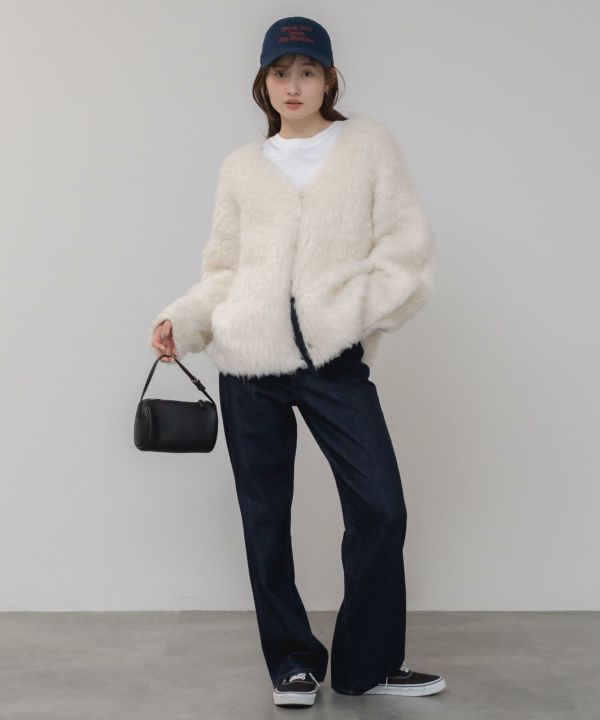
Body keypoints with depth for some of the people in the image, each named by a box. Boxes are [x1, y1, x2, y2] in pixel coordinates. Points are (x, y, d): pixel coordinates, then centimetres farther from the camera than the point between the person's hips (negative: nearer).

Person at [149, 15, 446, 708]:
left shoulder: (369, 143, 8)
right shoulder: (241, 166, 13)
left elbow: (407, 249, 2)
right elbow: (224, 272, 15)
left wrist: (357, 313, -11)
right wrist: (181, 320, -1)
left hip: (335, 360, -1)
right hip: (249, 362, 2)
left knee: (379, 507, -6)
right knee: (265, 515, 5)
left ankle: (368, 663, 11)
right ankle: (293, 660, 21)